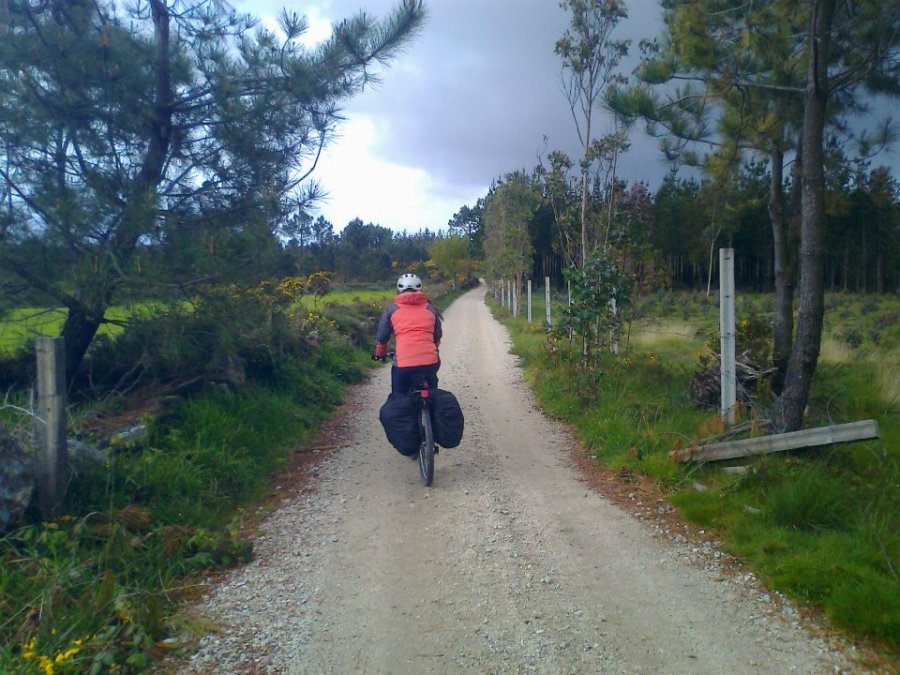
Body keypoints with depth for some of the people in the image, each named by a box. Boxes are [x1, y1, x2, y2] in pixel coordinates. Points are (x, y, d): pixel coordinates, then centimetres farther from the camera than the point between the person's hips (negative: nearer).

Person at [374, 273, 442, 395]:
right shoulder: (430, 308, 16)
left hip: (403, 363, -2)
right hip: (430, 361, 2)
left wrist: (379, 354, 34)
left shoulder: (392, 309, 11)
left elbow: (381, 337, 14)